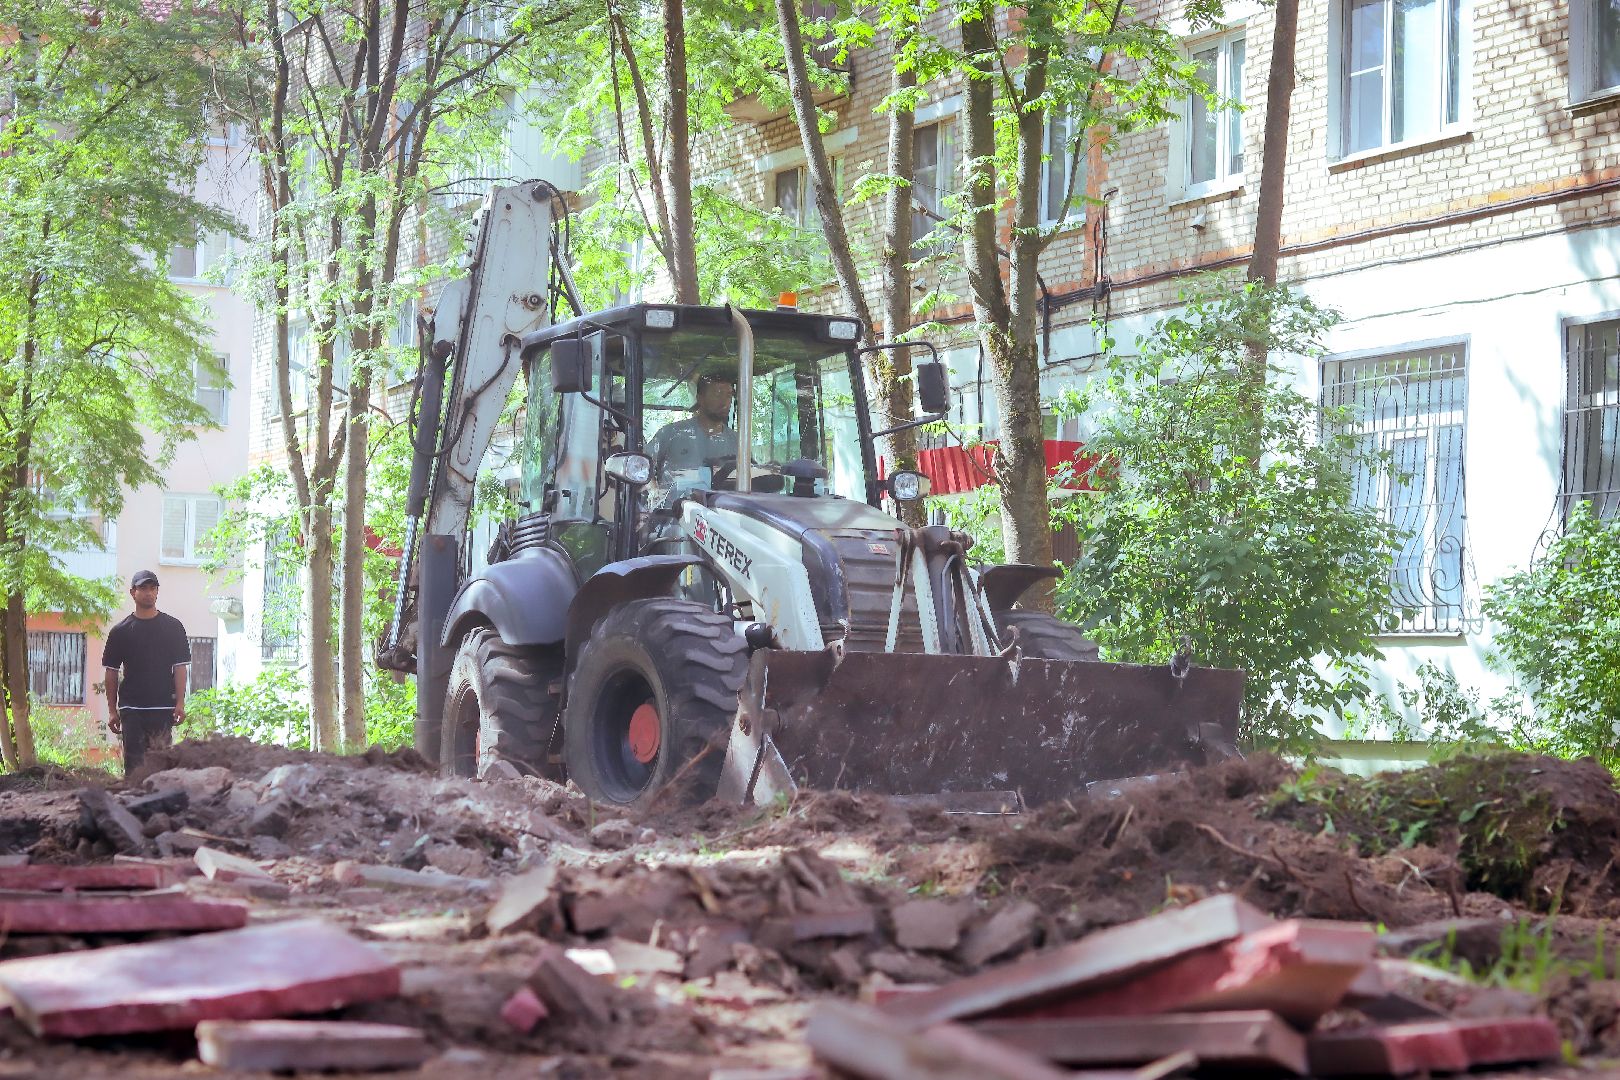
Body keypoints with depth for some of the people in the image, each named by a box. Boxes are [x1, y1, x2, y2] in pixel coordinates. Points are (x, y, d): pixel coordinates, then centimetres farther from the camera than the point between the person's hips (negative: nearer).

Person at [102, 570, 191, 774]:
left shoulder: (173, 627, 7)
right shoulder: (121, 631, 8)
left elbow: (180, 667, 5)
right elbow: (112, 672, 9)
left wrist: (180, 703, -4)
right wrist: (112, 710, 4)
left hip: (163, 708, 0)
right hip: (131, 709, 0)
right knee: (134, 763, -3)